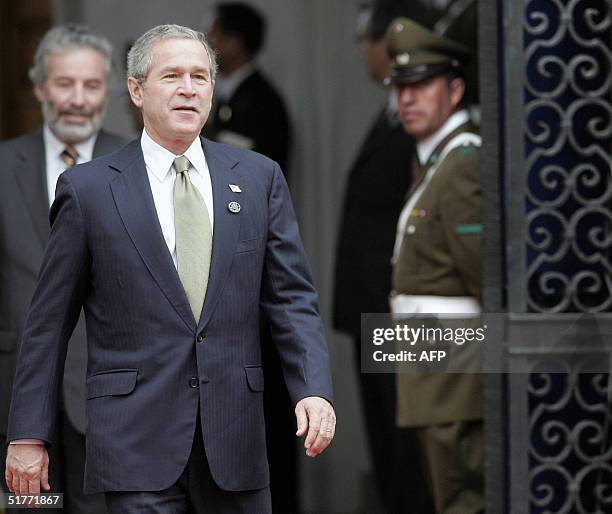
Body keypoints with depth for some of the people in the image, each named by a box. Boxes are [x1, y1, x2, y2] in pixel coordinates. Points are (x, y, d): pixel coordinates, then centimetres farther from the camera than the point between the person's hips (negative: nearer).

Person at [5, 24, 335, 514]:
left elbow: (292, 298, 6)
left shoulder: (259, 178, 9)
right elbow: (48, 322, 4)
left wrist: (314, 390, -10)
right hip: (136, 442, -3)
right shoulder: (87, 188, 2)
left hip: (235, 437, 3)